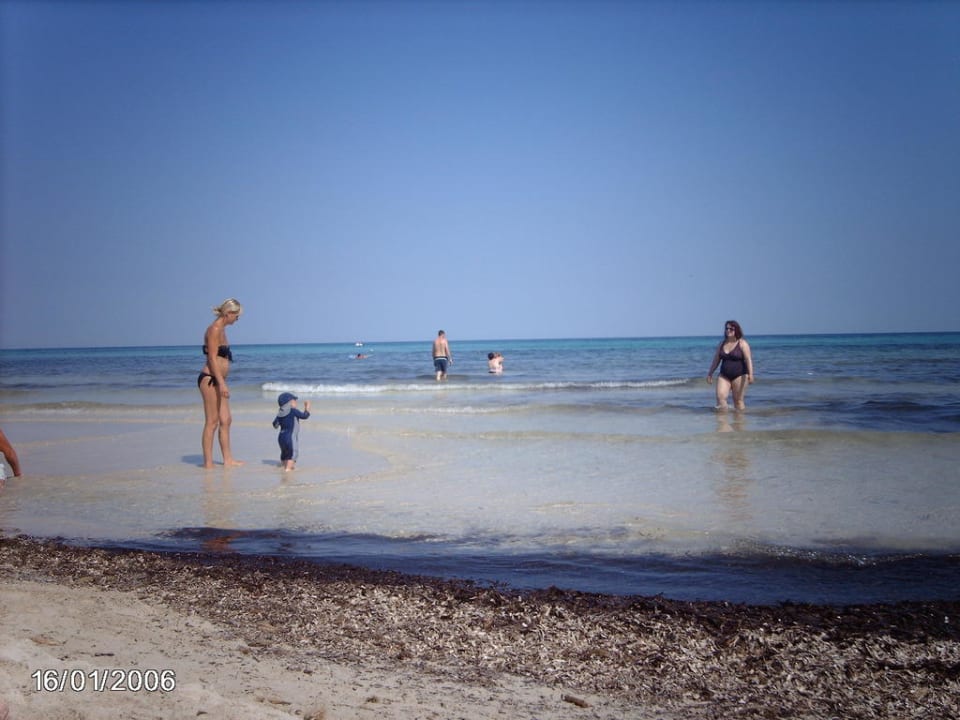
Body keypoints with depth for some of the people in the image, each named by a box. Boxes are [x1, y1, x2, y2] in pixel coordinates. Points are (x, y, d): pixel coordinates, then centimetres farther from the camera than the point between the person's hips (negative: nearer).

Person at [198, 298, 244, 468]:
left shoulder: (221, 329, 16)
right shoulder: (215, 329, -12)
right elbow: (212, 358, -18)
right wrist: (222, 383, -22)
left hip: (217, 380, 10)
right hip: (209, 379, -10)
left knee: (226, 420, 10)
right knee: (212, 422, -6)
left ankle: (228, 459, 16)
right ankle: (208, 462, -1)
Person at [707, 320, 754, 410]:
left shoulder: (742, 343, -4)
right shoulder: (722, 343, 11)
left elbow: (748, 359, -13)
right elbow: (716, 360, 17)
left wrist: (750, 374, -24)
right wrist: (710, 373, 15)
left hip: (739, 376, -4)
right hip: (724, 376, 4)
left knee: (738, 400, -1)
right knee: (720, 396, -13)